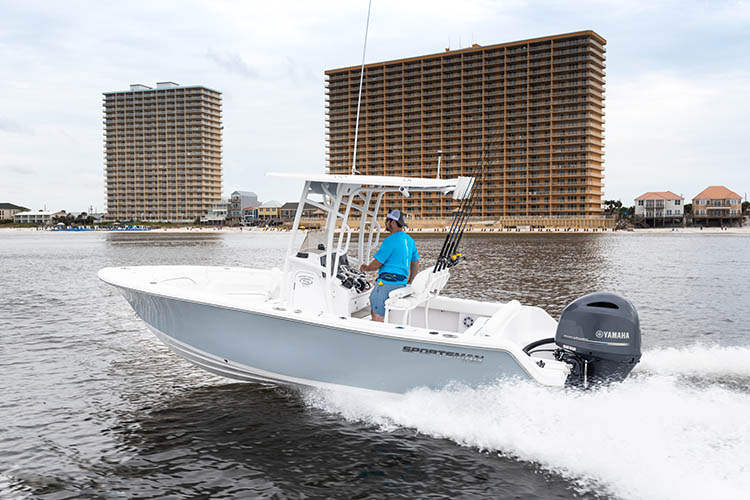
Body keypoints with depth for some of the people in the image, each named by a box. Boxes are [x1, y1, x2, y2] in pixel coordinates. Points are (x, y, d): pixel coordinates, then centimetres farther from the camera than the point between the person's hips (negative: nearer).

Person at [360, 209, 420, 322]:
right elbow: (416, 262, 22)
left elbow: (376, 264, -12)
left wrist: (365, 268, 8)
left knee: (378, 317, -5)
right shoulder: (409, 240, 14)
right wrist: (411, 283, 29)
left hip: (387, 283, -9)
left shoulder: (390, 241, -14)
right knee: (373, 311, 18)